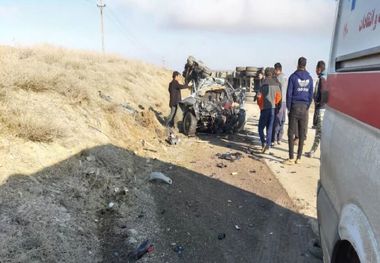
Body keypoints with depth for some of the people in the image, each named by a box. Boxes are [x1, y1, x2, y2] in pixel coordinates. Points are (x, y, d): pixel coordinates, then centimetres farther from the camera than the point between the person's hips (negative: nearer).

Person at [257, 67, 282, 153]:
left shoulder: (264, 85, -9)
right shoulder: (276, 85, 4)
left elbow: (259, 97, -10)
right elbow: (278, 97, 8)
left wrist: (261, 106, 6)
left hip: (265, 108, -4)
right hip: (273, 108, 4)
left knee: (261, 127, 6)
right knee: (270, 128, 11)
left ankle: (263, 143, -11)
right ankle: (267, 145, 10)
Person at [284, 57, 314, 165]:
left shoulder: (293, 77, -4)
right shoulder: (309, 78, 7)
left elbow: (289, 93, -5)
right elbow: (311, 94, 8)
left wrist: (288, 107, 2)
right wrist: (307, 107, 15)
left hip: (295, 107, -3)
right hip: (304, 108, 4)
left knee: (291, 133, 0)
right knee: (302, 134, 8)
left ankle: (291, 158, -2)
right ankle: (299, 158, 13)